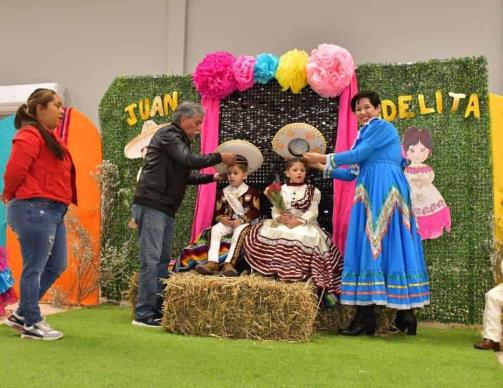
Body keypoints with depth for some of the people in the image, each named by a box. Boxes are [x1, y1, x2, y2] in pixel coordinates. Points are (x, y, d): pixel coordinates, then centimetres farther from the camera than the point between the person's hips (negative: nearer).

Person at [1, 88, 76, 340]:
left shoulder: (48, 137, 20)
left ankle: (22, 315, 24)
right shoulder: (30, 135, -11)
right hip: (35, 209, -10)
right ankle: (31, 324, 9)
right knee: (34, 268, -2)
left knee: (56, 265, 14)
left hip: (52, 211, 10)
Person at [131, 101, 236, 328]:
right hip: (151, 205, -10)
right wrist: (220, 157, -10)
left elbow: (184, 176, 25)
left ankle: (157, 310, 12)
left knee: (163, 260, 8)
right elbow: (189, 161, -18)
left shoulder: (179, 140, 22)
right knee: (151, 259, -11)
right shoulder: (168, 135, -6)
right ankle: (143, 314, -9)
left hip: (166, 209, 10)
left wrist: (212, 178, 18)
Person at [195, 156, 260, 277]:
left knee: (239, 232, -36)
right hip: (227, 222, 4)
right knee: (215, 229, -25)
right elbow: (218, 211, 11)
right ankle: (212, 262, -33)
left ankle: (229, 263, -42)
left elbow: (255, 211, -6)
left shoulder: (251, 192, 1)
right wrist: (221, 218, -13)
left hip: (244, 222, -4)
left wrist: (241, 220, -19)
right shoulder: (223, 192, 13)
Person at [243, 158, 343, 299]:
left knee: (305, 238, -37)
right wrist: (280, 218, -17)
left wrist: (299, 221, -20)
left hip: (305, 224, -2)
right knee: (262, 233, -24)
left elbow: (313, 212, -3)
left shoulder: (313, 191, 8)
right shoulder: (280, 190, 14)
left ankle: (300, 270, -29)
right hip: (283, 224, 2)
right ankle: (276, 267, -19)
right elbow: (275, 211, 7)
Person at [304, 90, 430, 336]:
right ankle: (405, 313, 4)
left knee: (373, 244, -11)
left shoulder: (382, 127, 1)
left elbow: (358, 155, -9)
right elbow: (354, 173, 23)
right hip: (373, 192, 9)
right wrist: (322, 168, 19)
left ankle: (366, 318, -11)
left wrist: (325, 158, -1)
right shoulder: (367, 133, 27)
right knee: (391, 246, 4)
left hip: (383, 191, -9)